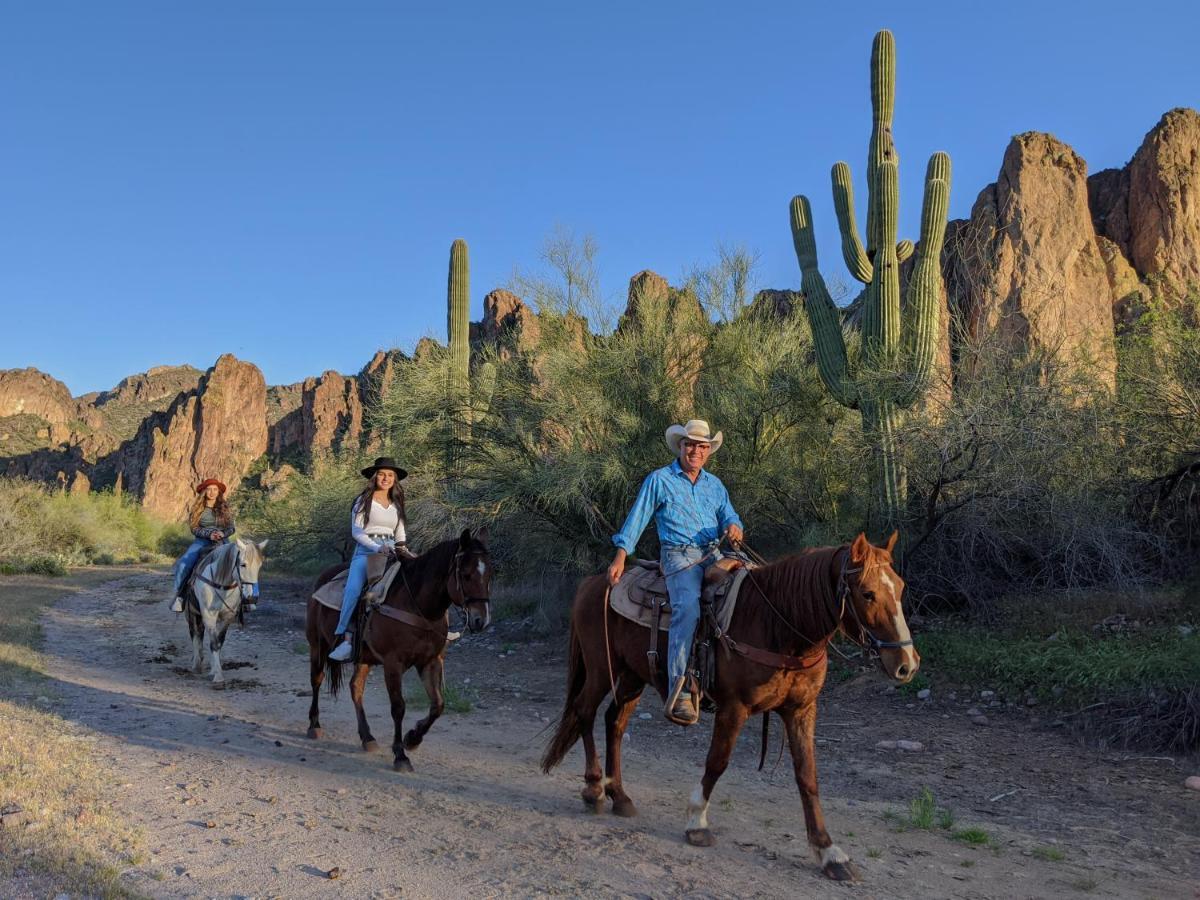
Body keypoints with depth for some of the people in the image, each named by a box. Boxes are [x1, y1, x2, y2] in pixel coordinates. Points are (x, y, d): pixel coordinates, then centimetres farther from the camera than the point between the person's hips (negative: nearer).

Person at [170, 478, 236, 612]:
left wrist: (223, 533, -13)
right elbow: (194, 529, 3)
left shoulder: (224, 508, 10)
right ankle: (179, 595, -16)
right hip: (202, 541, 0)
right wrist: (209, 534, -14)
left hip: (221, 542, 0)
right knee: (184, 564, -27)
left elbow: (231, 528, 9)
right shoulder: (198, 508, 9)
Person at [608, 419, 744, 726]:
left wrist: (734, 527, -8)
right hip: (679, 557, -6)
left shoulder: (715, 484, 20)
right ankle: (679, 693, -35)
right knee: (688, 608, -30)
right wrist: (620, 557, -4)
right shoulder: (659, 480, 6)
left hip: (714, 555, 6)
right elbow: (637, 519, 4)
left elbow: (729, 517, 17)